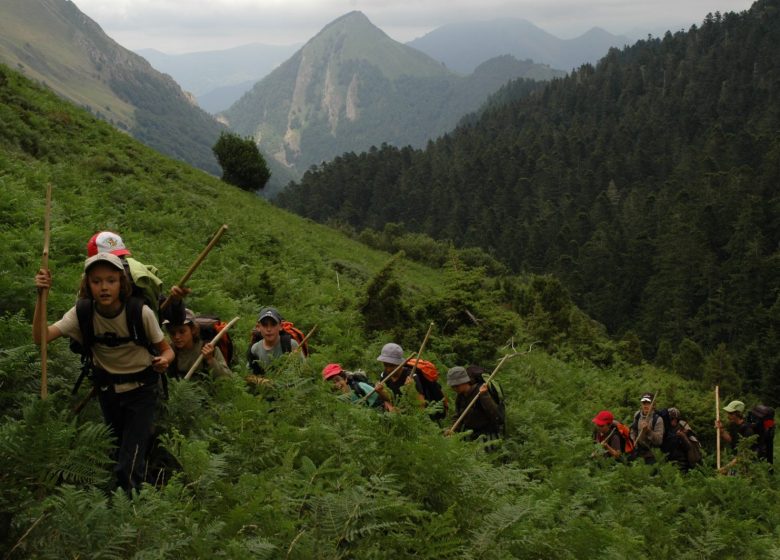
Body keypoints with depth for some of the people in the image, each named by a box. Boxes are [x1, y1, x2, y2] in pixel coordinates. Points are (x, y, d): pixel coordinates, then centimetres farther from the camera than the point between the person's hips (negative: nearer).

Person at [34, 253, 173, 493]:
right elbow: (41, 338, -29)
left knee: (130, 467, -12)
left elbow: (166, 350, -10)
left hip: (141, 389, -3)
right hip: (107, 390, 3)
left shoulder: (140, 312, -23)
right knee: (116, 453, 20)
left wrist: (163, 361, -33)